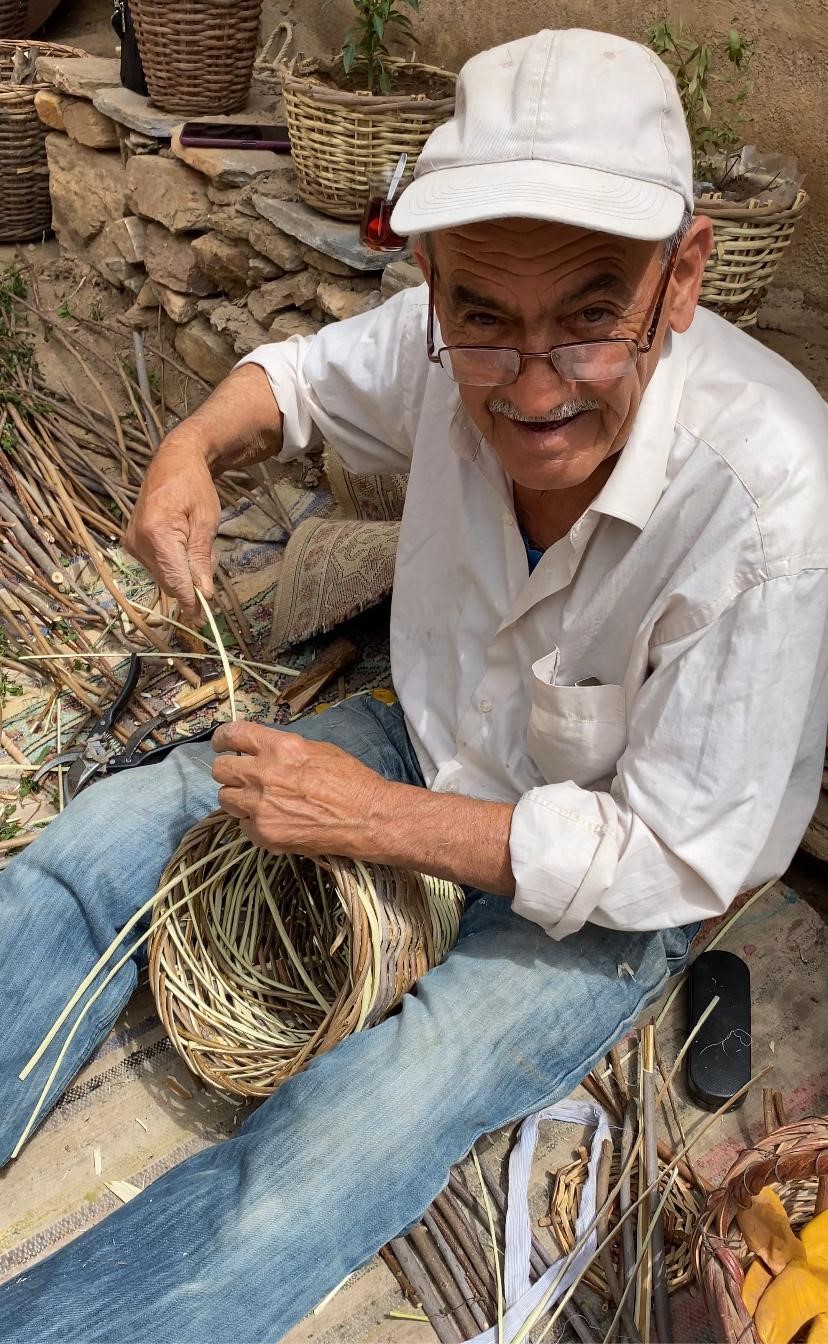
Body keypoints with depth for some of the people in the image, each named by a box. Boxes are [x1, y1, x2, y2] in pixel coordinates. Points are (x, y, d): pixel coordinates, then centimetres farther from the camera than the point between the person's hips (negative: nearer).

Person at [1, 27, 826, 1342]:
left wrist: (376, 818, -26)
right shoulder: (456, 346, -18)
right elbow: (309, 369, 5)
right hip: (430, 744, 6)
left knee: (331, 1162, -25)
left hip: (605, 896, -5)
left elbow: (675, 859, -26)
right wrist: (195, 446, -17)